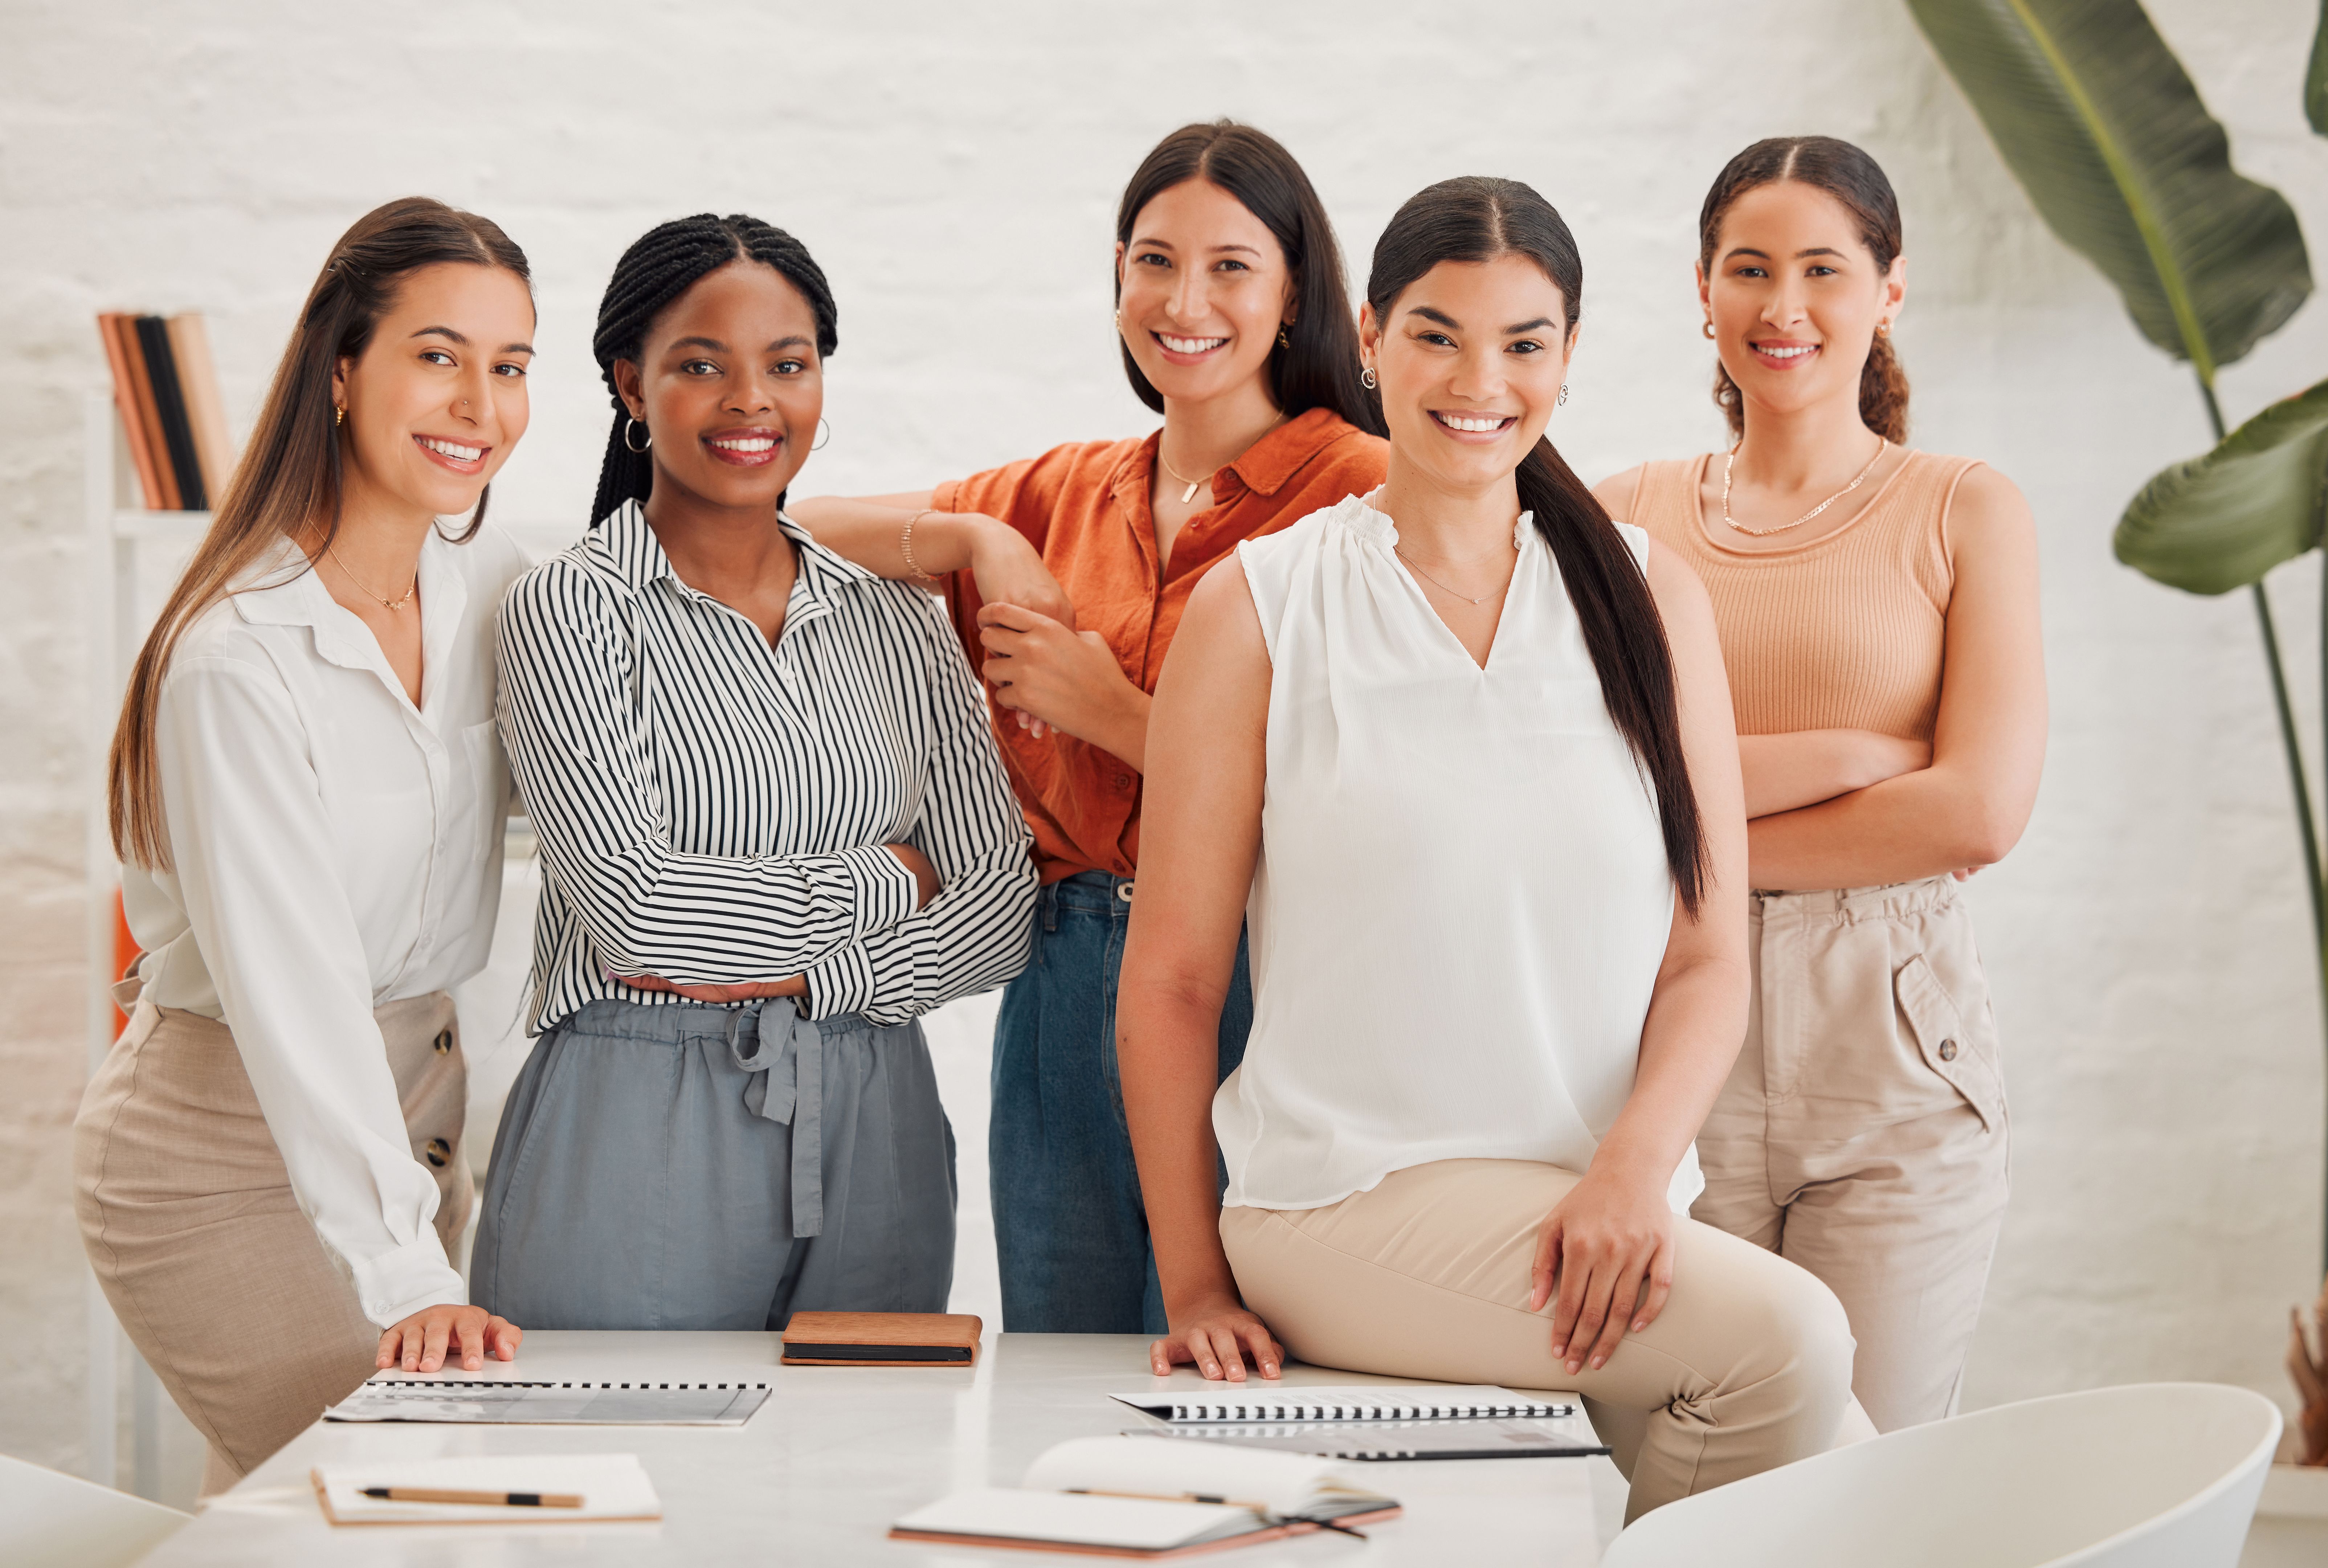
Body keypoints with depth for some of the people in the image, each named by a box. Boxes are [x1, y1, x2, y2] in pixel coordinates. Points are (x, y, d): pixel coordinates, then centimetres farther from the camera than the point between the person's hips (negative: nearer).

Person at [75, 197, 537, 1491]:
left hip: (415, 1113, 7)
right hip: (225, 1149, -7)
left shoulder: (493, 586, -1)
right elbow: (291, 990, -27)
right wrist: (405, 1275, -33)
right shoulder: (239, 658, -22)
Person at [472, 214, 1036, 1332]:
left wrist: (794, 973, -11)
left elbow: (1000, 914, 3)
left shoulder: (896, 622, 9)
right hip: (635, 1144, -4)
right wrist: (888, 883, -5)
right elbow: (640, 907, -15)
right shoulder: (570, 609, -4)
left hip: (873, 1132, 4)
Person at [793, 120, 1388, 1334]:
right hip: (1066, 990, 5)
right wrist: (977, 539, -4)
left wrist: (1109, 710, -10)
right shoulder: (1068, 493, 12)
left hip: (1255, 994, -5)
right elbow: (787, 527, 13)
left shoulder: (1363, 493, -6)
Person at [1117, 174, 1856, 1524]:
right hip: (1351, 1198, -3)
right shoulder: (1261, 607, 5)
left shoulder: (1650, 598, 12)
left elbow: (1709, 959, 7)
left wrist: (1636, 1165, -12)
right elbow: (1171, 978, 4)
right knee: (1787, 1335, -25)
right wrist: (1194, 1284, -2)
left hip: (1604, 1214, 3)